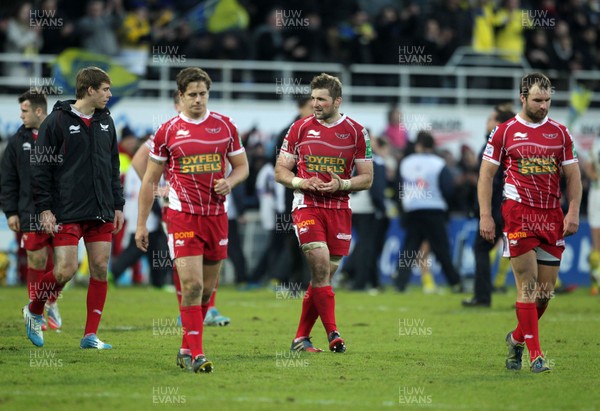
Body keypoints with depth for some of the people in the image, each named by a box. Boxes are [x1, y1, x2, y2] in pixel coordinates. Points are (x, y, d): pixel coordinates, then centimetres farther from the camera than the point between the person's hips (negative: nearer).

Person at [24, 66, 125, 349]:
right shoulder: (57, 121, -6)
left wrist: (117, 205, 14)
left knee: (100, 269, 1)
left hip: (101, 212, 6)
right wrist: (44, 209, -10)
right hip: (67, 213, -6)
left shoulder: (106, 122, 12)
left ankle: (90, 336, 7)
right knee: (65, 270, -10)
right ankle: (33, 312, 16)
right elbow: (41, 168, -5)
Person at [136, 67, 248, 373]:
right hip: (182, 215, -3)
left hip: (216, 215, 3)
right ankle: (195, 353, -13)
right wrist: (141, 224, 3)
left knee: (207, 288, 8)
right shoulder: (167, 131, 0)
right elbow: (150, 179, 6)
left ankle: (187, 349, 23)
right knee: (191, 285, -15)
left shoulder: (224, 126, 6)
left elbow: (242, 166, 15)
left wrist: (229, 182, -8)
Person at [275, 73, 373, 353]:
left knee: (324, 275, 5)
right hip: (307, 205, -2)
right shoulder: (300, 129, 4)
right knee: (320, 264, -19)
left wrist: (341, 184, -12)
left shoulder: (356, 132, 4)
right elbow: (280, 171, 8)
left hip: (339, 209, 2)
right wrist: (301, 182, -11)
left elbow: (366, 178, 7)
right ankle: (332, 333, -18)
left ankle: (301, 338, 15)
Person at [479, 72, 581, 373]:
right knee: (528, 286, -9)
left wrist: (573, 212, 0)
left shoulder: (560, 132, 10)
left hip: (552, 217, 4)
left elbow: (572, 175, 13)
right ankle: (535, 355, -7)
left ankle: (517, 338, 27)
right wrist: (485, 215, -5)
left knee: (545, 290, 4)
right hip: (518, 213, -4)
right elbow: (486, 174, 3)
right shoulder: (504, 132, 2)